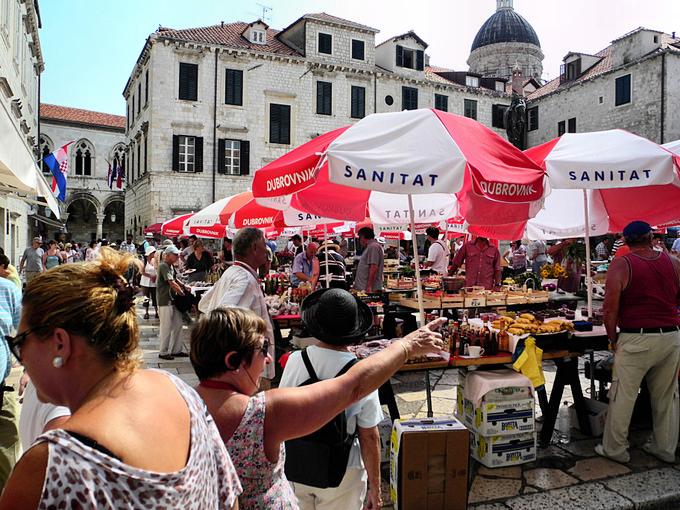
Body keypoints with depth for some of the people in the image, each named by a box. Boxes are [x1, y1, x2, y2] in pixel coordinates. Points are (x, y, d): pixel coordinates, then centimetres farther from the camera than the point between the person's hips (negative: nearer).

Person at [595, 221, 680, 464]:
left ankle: (614, 449, 16)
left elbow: (610, 308, -13)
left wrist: (613, 339, -1)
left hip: (636, 339, -5)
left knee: (623, 396, 5)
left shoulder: (621, 264, -8)